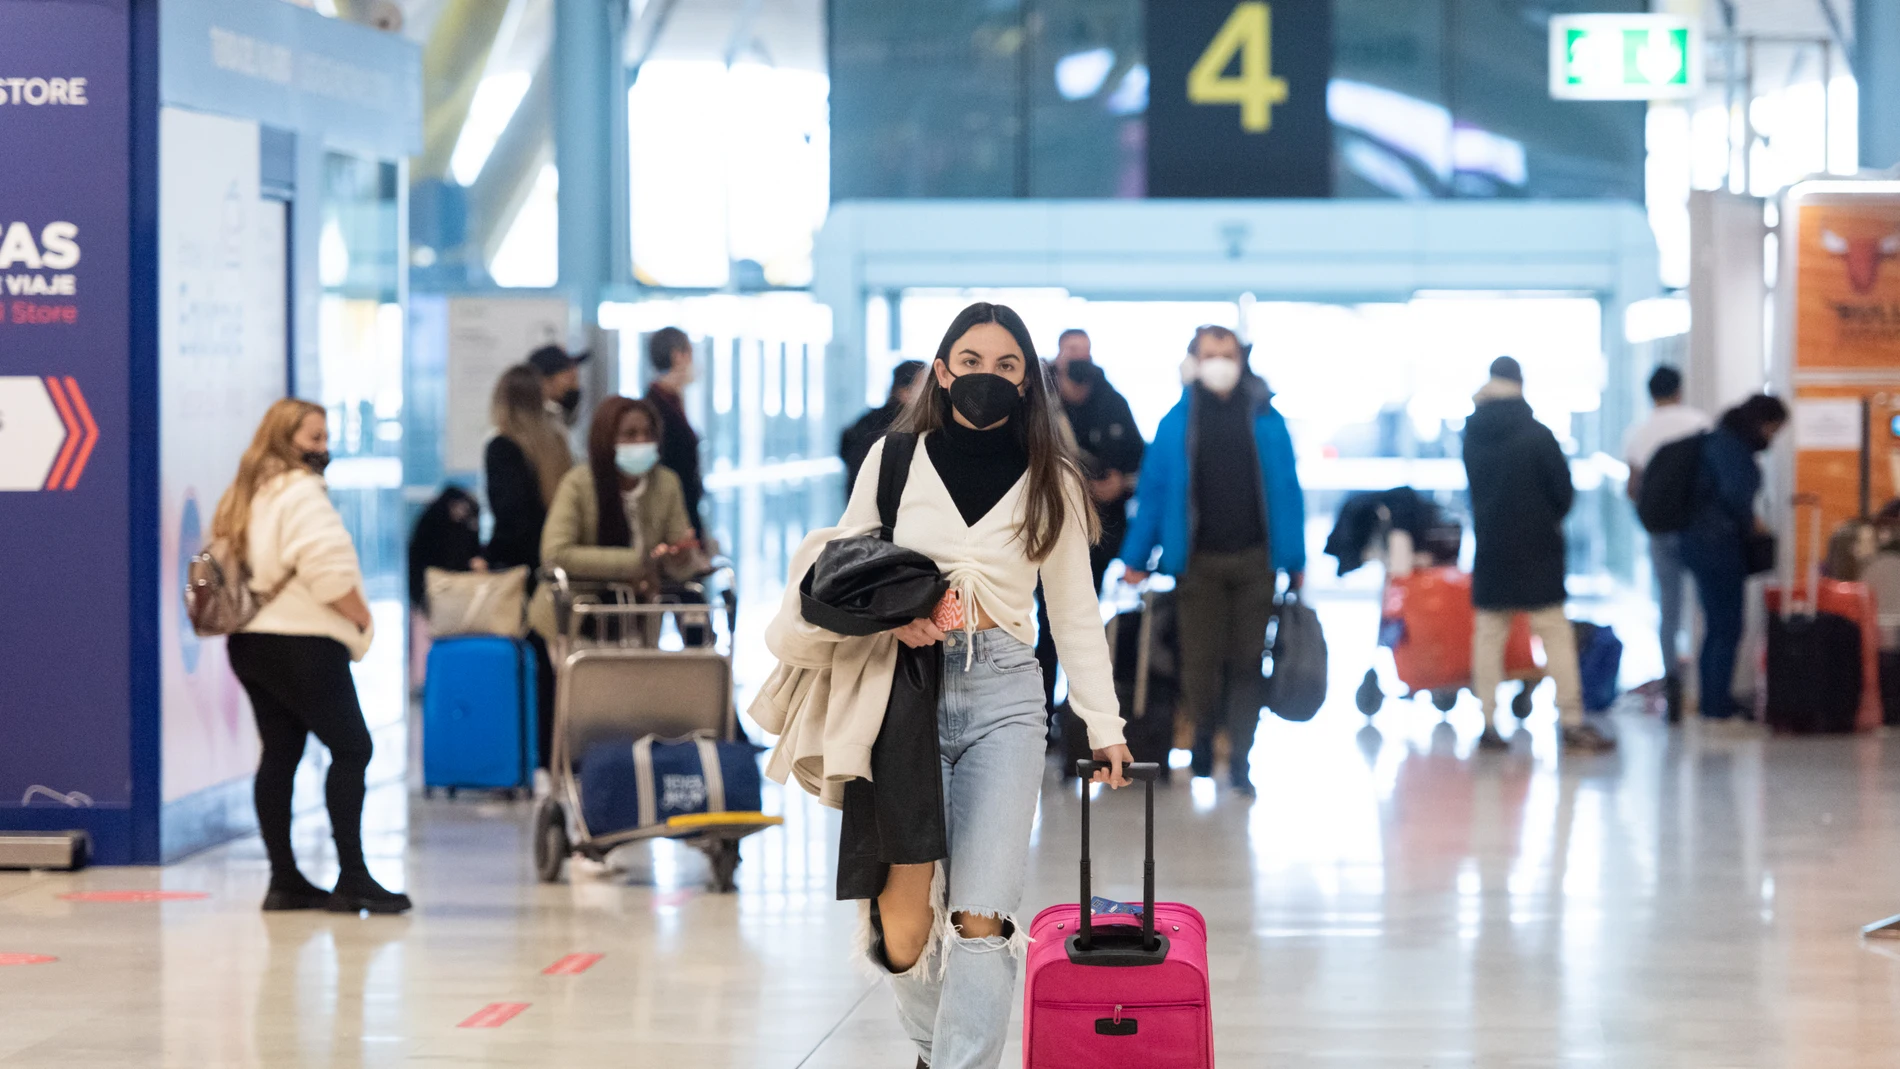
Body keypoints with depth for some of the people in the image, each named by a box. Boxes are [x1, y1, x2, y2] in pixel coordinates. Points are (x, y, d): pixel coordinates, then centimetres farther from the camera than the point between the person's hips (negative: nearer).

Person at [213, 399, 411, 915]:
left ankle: (284, 880, 9)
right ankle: (352, 878, -8)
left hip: (249, 640, 9)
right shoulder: (301, 492, -12)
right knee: (351, 748, -4)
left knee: (280, 754, 9)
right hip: (300, 642, -9)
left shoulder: (248, 495, 16)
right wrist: (363, 618, -5)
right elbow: (328, 571, -21)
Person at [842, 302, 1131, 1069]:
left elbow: (1075, 614, 15)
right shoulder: (893, 459, 7)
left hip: (1003, 695, 1)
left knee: (981, 921, -11)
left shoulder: (1048, 482, 10)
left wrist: (1104, 727, 11)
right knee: (903, 919, -6)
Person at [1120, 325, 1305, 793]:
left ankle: (1240, 756, 10)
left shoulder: (1266, 420, 4)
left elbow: (1287, 491, 6)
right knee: (1200, 660, -3)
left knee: (1246, 661, 2)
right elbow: (1152, 491, 6)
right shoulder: (1177, 422, 3)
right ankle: (1204, 733, 22)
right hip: (1198, 558, 0)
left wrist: (1295, 560, 3)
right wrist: (1136, 558, 4)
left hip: (1254, 558, 0)